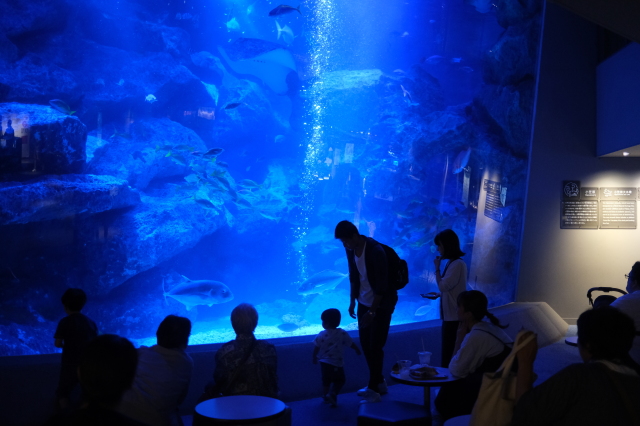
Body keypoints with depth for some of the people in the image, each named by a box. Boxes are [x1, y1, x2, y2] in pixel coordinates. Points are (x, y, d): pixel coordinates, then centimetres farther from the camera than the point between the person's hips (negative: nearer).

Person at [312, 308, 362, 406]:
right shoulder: (342, 334, -9)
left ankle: (325, 395, 25)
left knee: (326, 380, 22)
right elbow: (351, 344, 1)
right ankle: (332, 394, -7)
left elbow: (316, 348, -2)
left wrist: (314, 358, 15)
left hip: (324, 362, 2)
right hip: (337, 363, -2)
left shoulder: (321, 335, -8)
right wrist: (357, 350, 21)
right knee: (339, 381, 11)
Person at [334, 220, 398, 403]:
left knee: (376, 346, -4)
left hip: (382, 304, -7)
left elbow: (381, 285, -23)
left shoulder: (376, 251, -25)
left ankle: (374, 390, 4)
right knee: (365, 344, 12)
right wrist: (352, 301, 9)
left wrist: (372, 311, -22)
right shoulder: (351, 250, -3)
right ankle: (379, 382, 27)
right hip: (364, 302, 7)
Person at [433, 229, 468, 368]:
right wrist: (438, 295, 7)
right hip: (450, 315, 9)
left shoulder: (458, 264, -17)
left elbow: (443, 286, -21)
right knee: (449, 351, 15)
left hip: (454, 316, -9)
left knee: (450, 353, -3)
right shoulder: (452, 263, 11)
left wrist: (437, 268, -10)